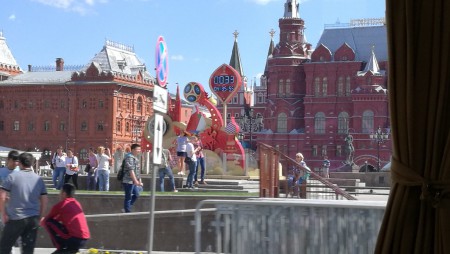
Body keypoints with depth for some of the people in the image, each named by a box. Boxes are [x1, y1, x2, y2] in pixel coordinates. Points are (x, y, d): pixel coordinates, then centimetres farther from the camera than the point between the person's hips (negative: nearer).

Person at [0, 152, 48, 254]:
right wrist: (39, 217, 16)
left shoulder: (13, 176, -4)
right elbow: (44, 201, 8)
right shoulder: (39, 179, 7)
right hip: (33, 219, 3)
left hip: (16, 218, -3)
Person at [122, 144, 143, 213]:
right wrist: (136, 181, -26)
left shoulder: (136, 157, 15)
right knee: (128, 197, -2)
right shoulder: (129, 157, -16)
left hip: (134, 182, 10)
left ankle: (126, 209, 25)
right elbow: (131, 170, -23)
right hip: (128, 181, -10)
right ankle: (127, 211, 6)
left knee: (136, 195, 16)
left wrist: (139, 180, 20)